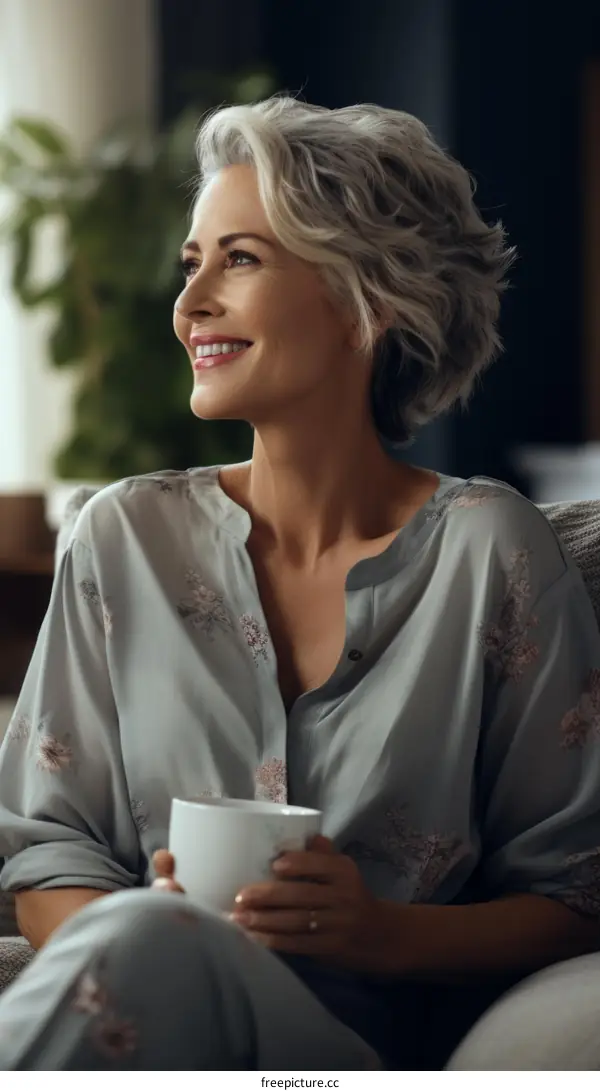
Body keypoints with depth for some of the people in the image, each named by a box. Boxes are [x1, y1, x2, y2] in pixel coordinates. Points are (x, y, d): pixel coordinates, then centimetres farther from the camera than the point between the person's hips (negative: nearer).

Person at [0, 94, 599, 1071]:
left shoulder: (488, 551, 2)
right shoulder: (126, 539, 10)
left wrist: (387, 933, -15)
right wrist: (120, 935, -13)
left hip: (364, 1047, -2)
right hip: (145, 1006, 3)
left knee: (147, 943, -35)